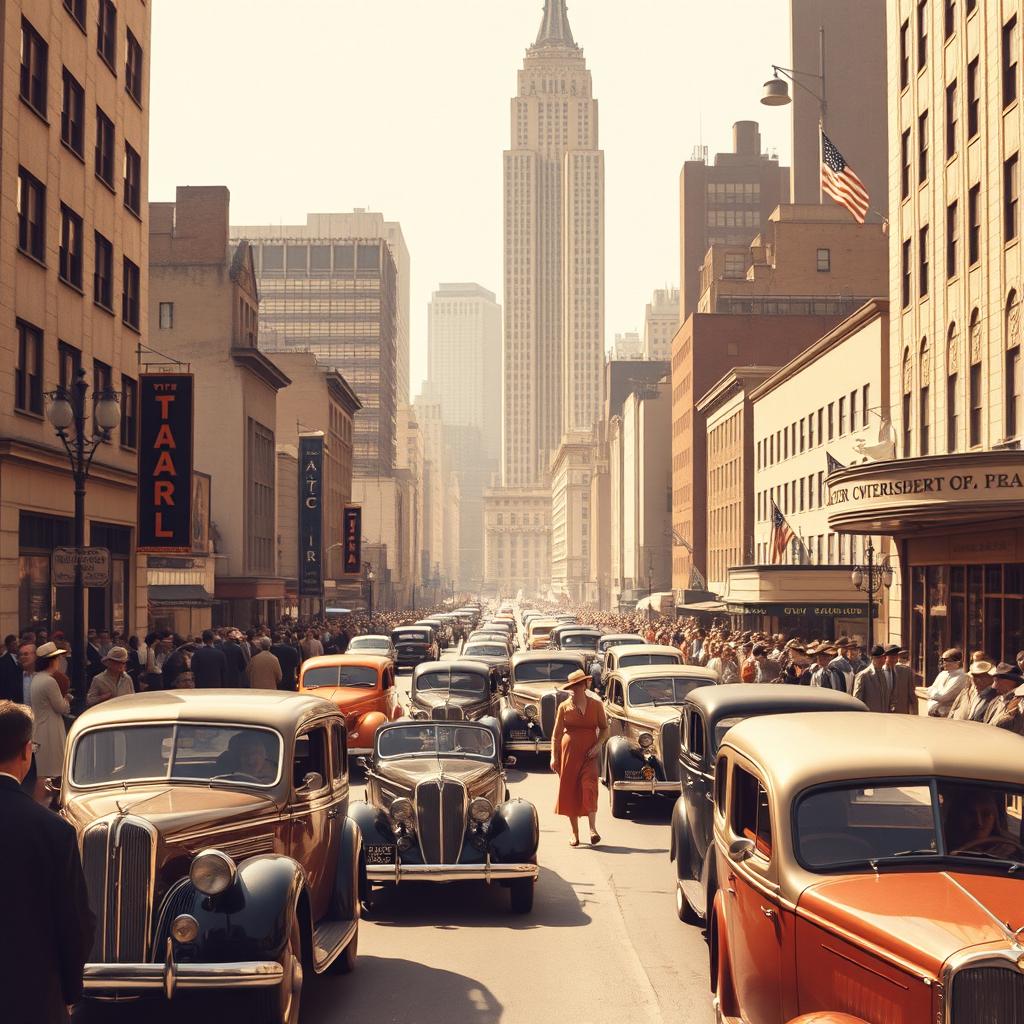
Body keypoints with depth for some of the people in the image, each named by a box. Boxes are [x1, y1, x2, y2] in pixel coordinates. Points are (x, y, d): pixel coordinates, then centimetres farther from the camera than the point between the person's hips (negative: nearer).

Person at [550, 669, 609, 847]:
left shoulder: (596, 705, 5)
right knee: (569, 791, 2)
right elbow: (556, 734, 6)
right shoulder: (564, 707, 5)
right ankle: (575, 834, 10)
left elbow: (604, 728, 11)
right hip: (569, 752, 1)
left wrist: (598, 745, -6)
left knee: (588, 787, -18)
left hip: (589, 753, -1)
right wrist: (554, 756, -1)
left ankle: (593, 828, -15)